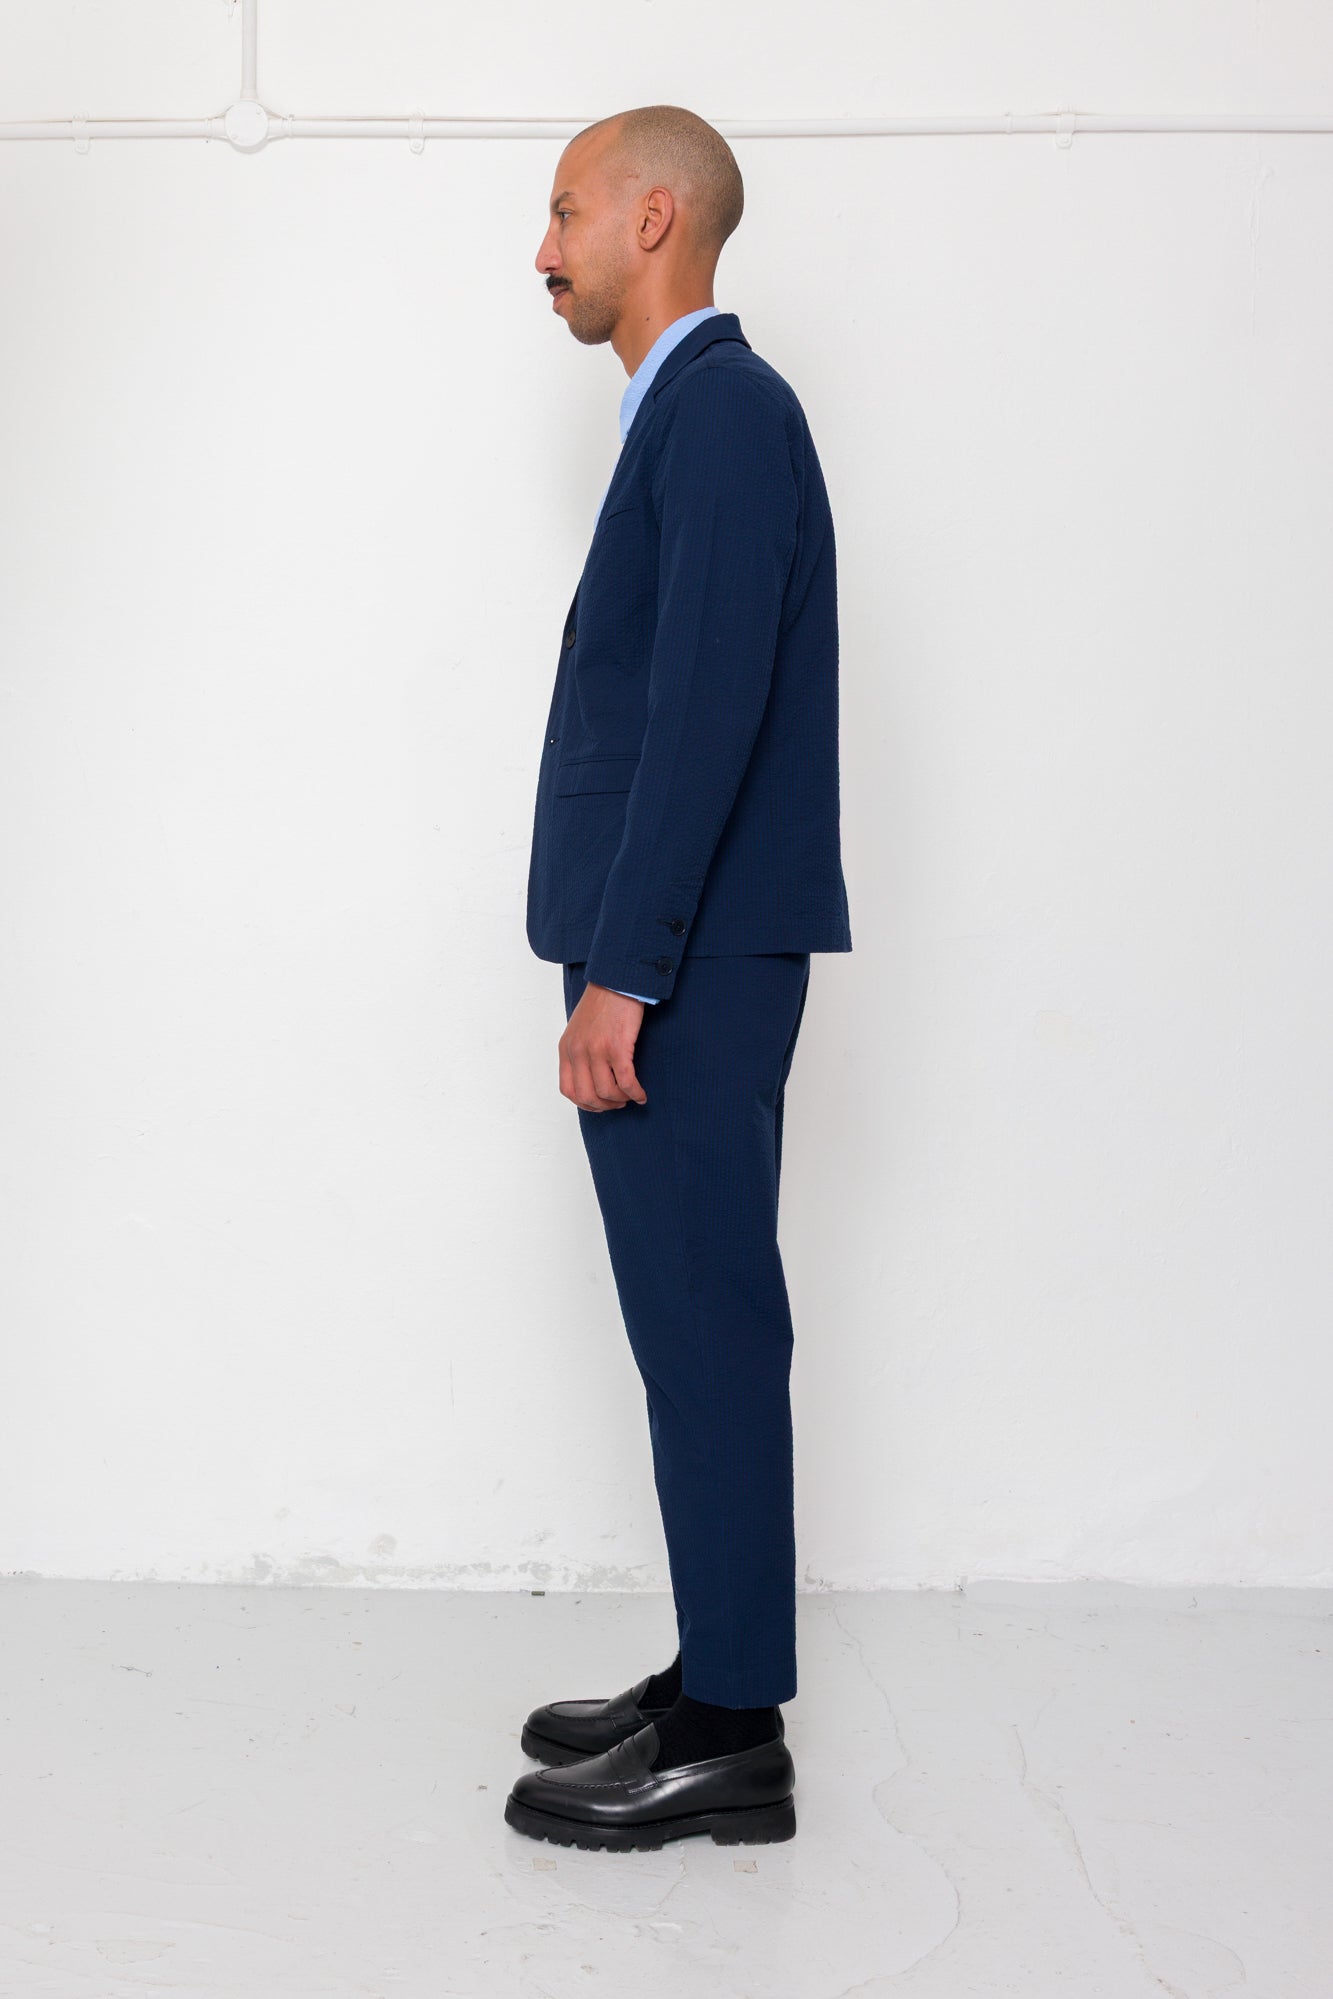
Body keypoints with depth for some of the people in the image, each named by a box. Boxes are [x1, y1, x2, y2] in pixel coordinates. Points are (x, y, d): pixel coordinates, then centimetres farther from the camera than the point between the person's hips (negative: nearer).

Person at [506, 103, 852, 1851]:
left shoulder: (723, 407, -11)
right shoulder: (696, 411, 19)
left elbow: (709, 704, -20)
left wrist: (622, 972, -22)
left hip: (685, 971, -10)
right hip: (672, 964, 10)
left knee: (708, 1333, -4)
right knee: (697, 1332, 13)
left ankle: (730, 1742, 6)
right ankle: (716, 1681, 23)